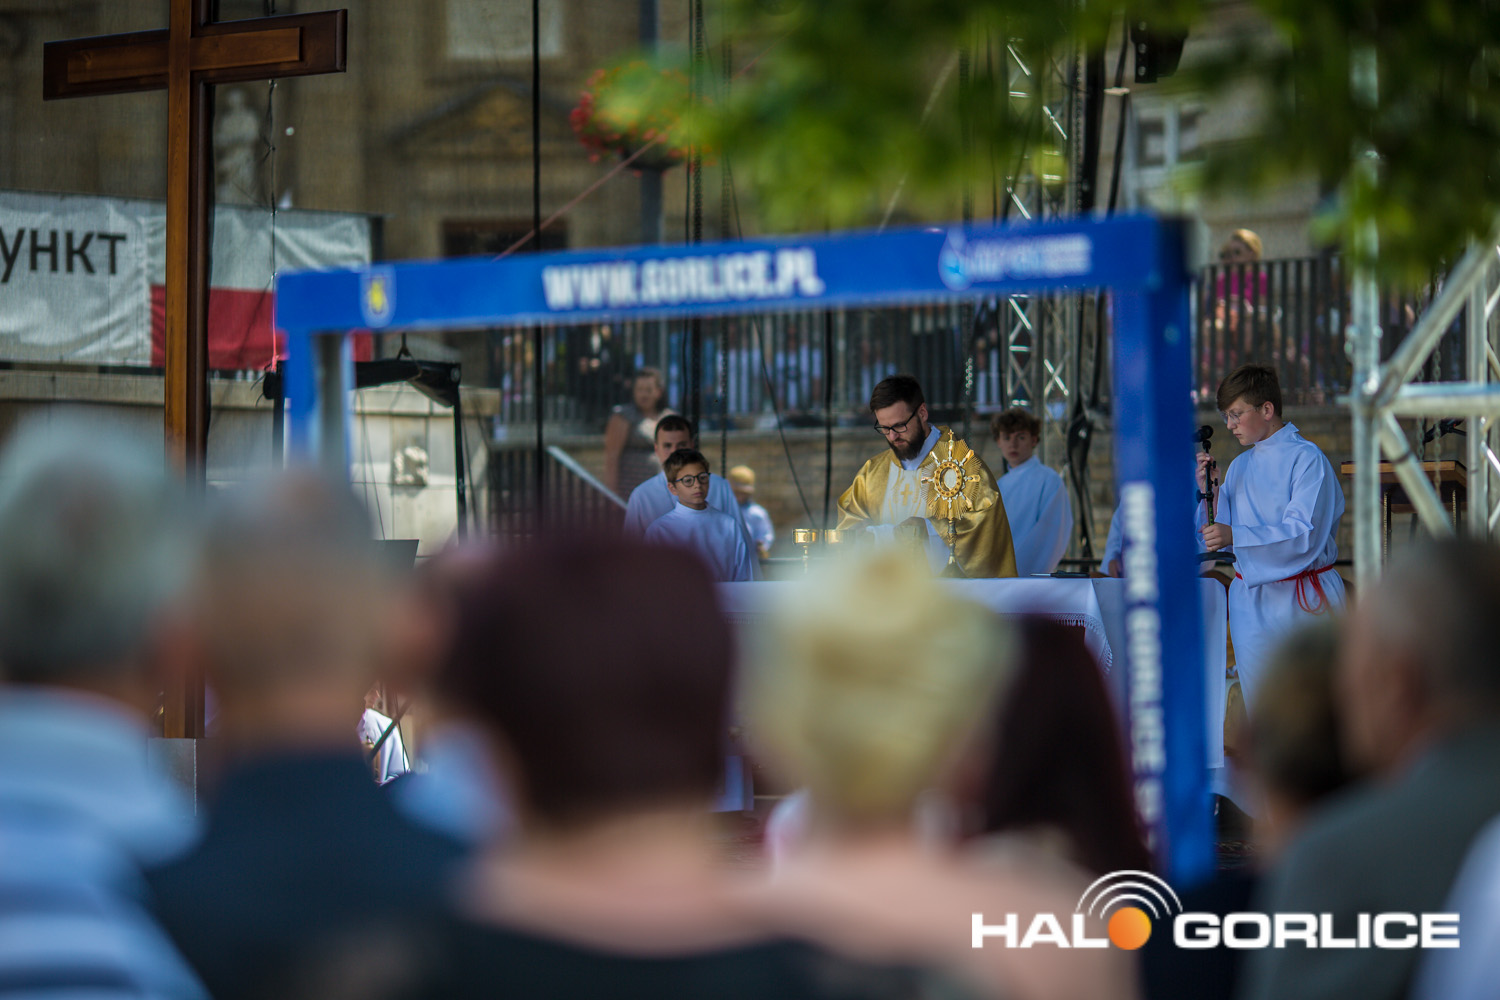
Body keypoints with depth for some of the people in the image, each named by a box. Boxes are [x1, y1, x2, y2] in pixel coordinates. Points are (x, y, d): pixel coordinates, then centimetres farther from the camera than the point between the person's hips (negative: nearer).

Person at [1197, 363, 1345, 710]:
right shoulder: (1239, 467, 14)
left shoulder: (1306, 458, -7)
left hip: (1302, 602, -6)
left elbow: (1305, 535, -18)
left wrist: (1235, 536, -25)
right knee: (1258, 708, 3)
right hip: (1250, 600, 6)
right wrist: (1207, 490, -1)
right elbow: (1221, 539, 13)